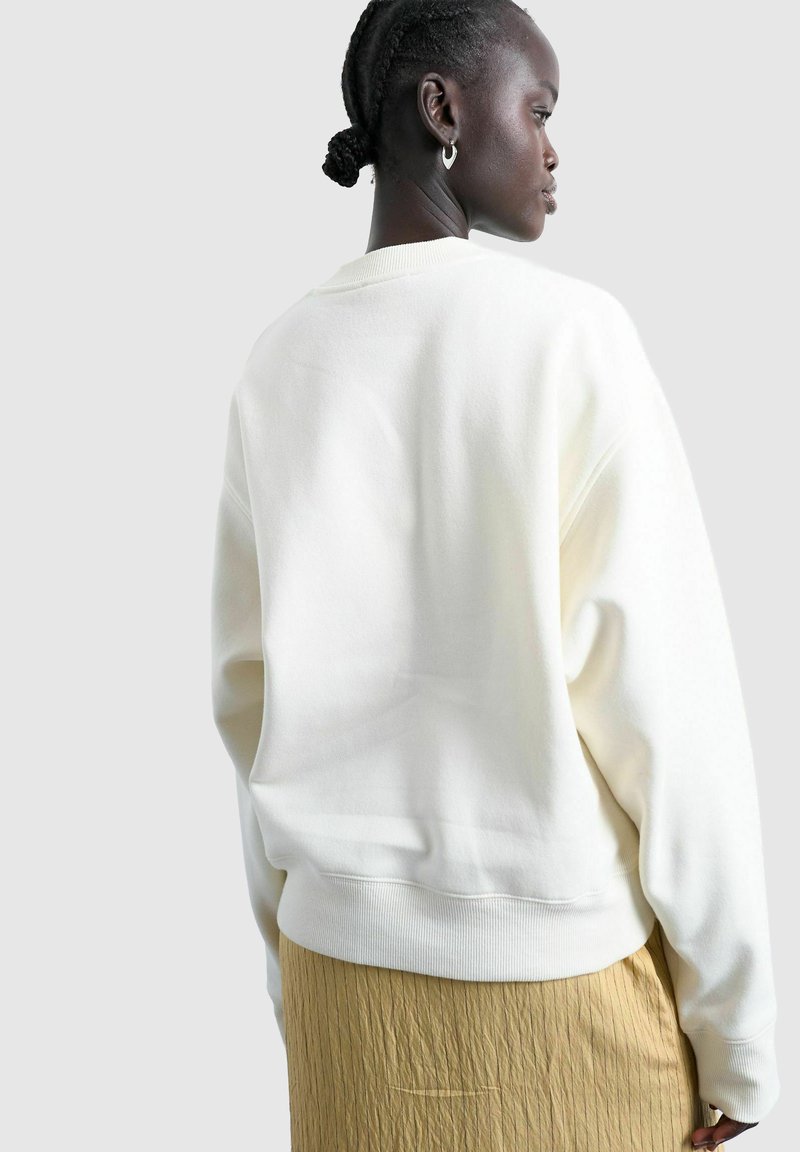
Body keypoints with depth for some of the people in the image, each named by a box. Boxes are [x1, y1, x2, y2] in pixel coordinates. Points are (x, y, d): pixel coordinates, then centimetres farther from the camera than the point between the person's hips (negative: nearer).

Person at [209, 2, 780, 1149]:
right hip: (555, 968, -4)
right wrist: (736, 1023, -5)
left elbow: (247, 694, 3)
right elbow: (668, 694, -15)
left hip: (341, 951, 4)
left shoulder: (281, 360, 0)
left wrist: (289, 963, 13)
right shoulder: (570, 330, -14)